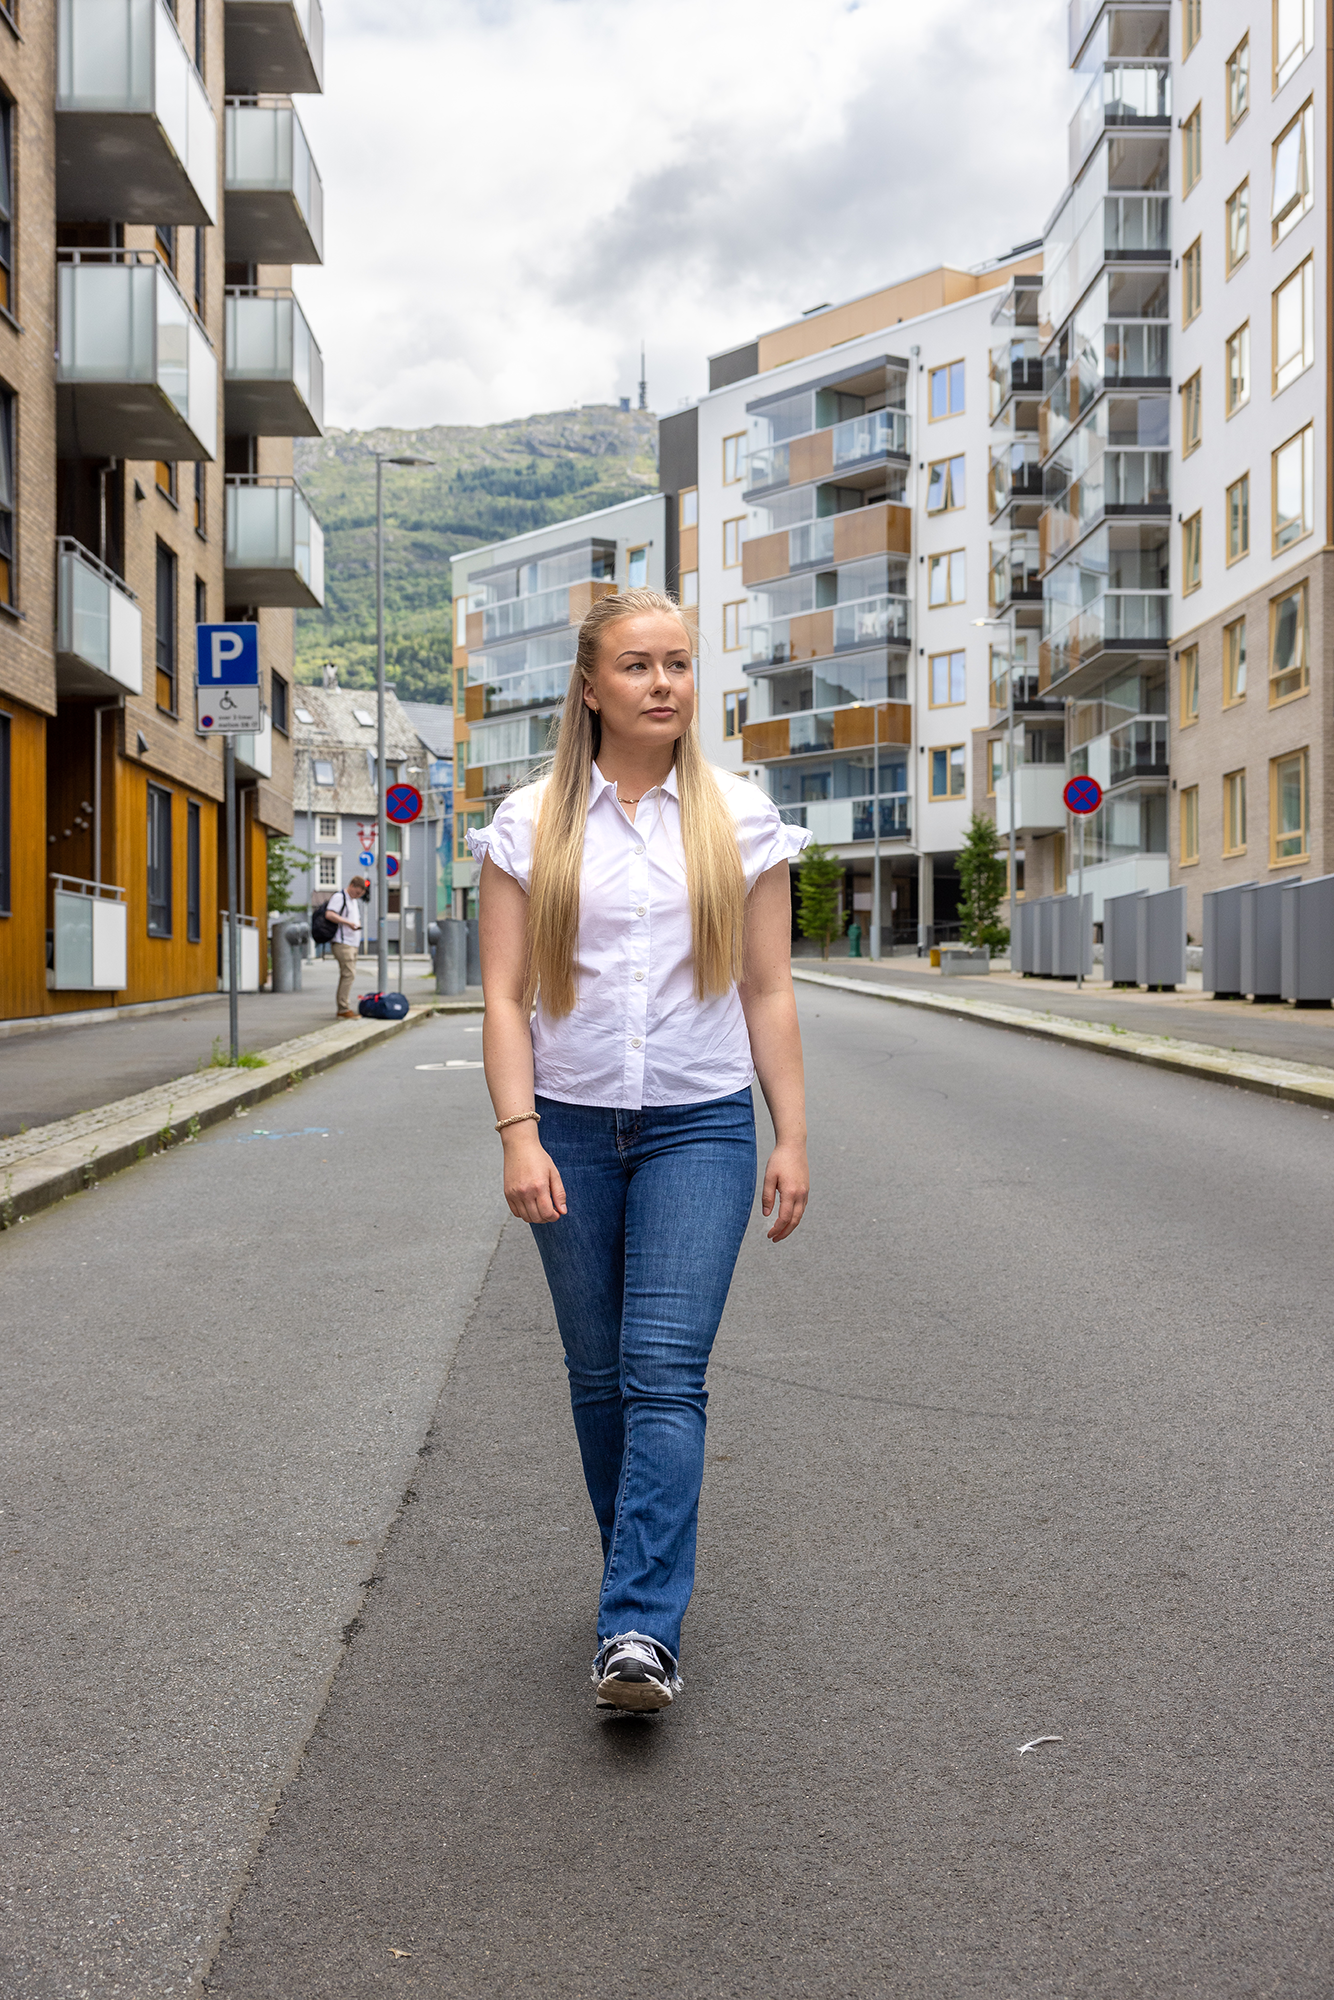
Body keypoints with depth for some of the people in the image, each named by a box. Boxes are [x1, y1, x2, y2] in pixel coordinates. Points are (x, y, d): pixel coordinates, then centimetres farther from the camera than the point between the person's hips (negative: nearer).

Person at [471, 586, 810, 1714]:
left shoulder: (742, 820, 3)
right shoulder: (531, 827, 2)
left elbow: (769, 993, 5)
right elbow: (505, 996, -1)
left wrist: (792, 1137, 1)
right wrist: (519, 1135, -11)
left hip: (699, 1125, -1)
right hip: (573, 1126, 1)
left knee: (665, 1373, -12)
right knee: (600, 1378, 10)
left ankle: (640, 1632, -13)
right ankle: (646, 1578, 30)